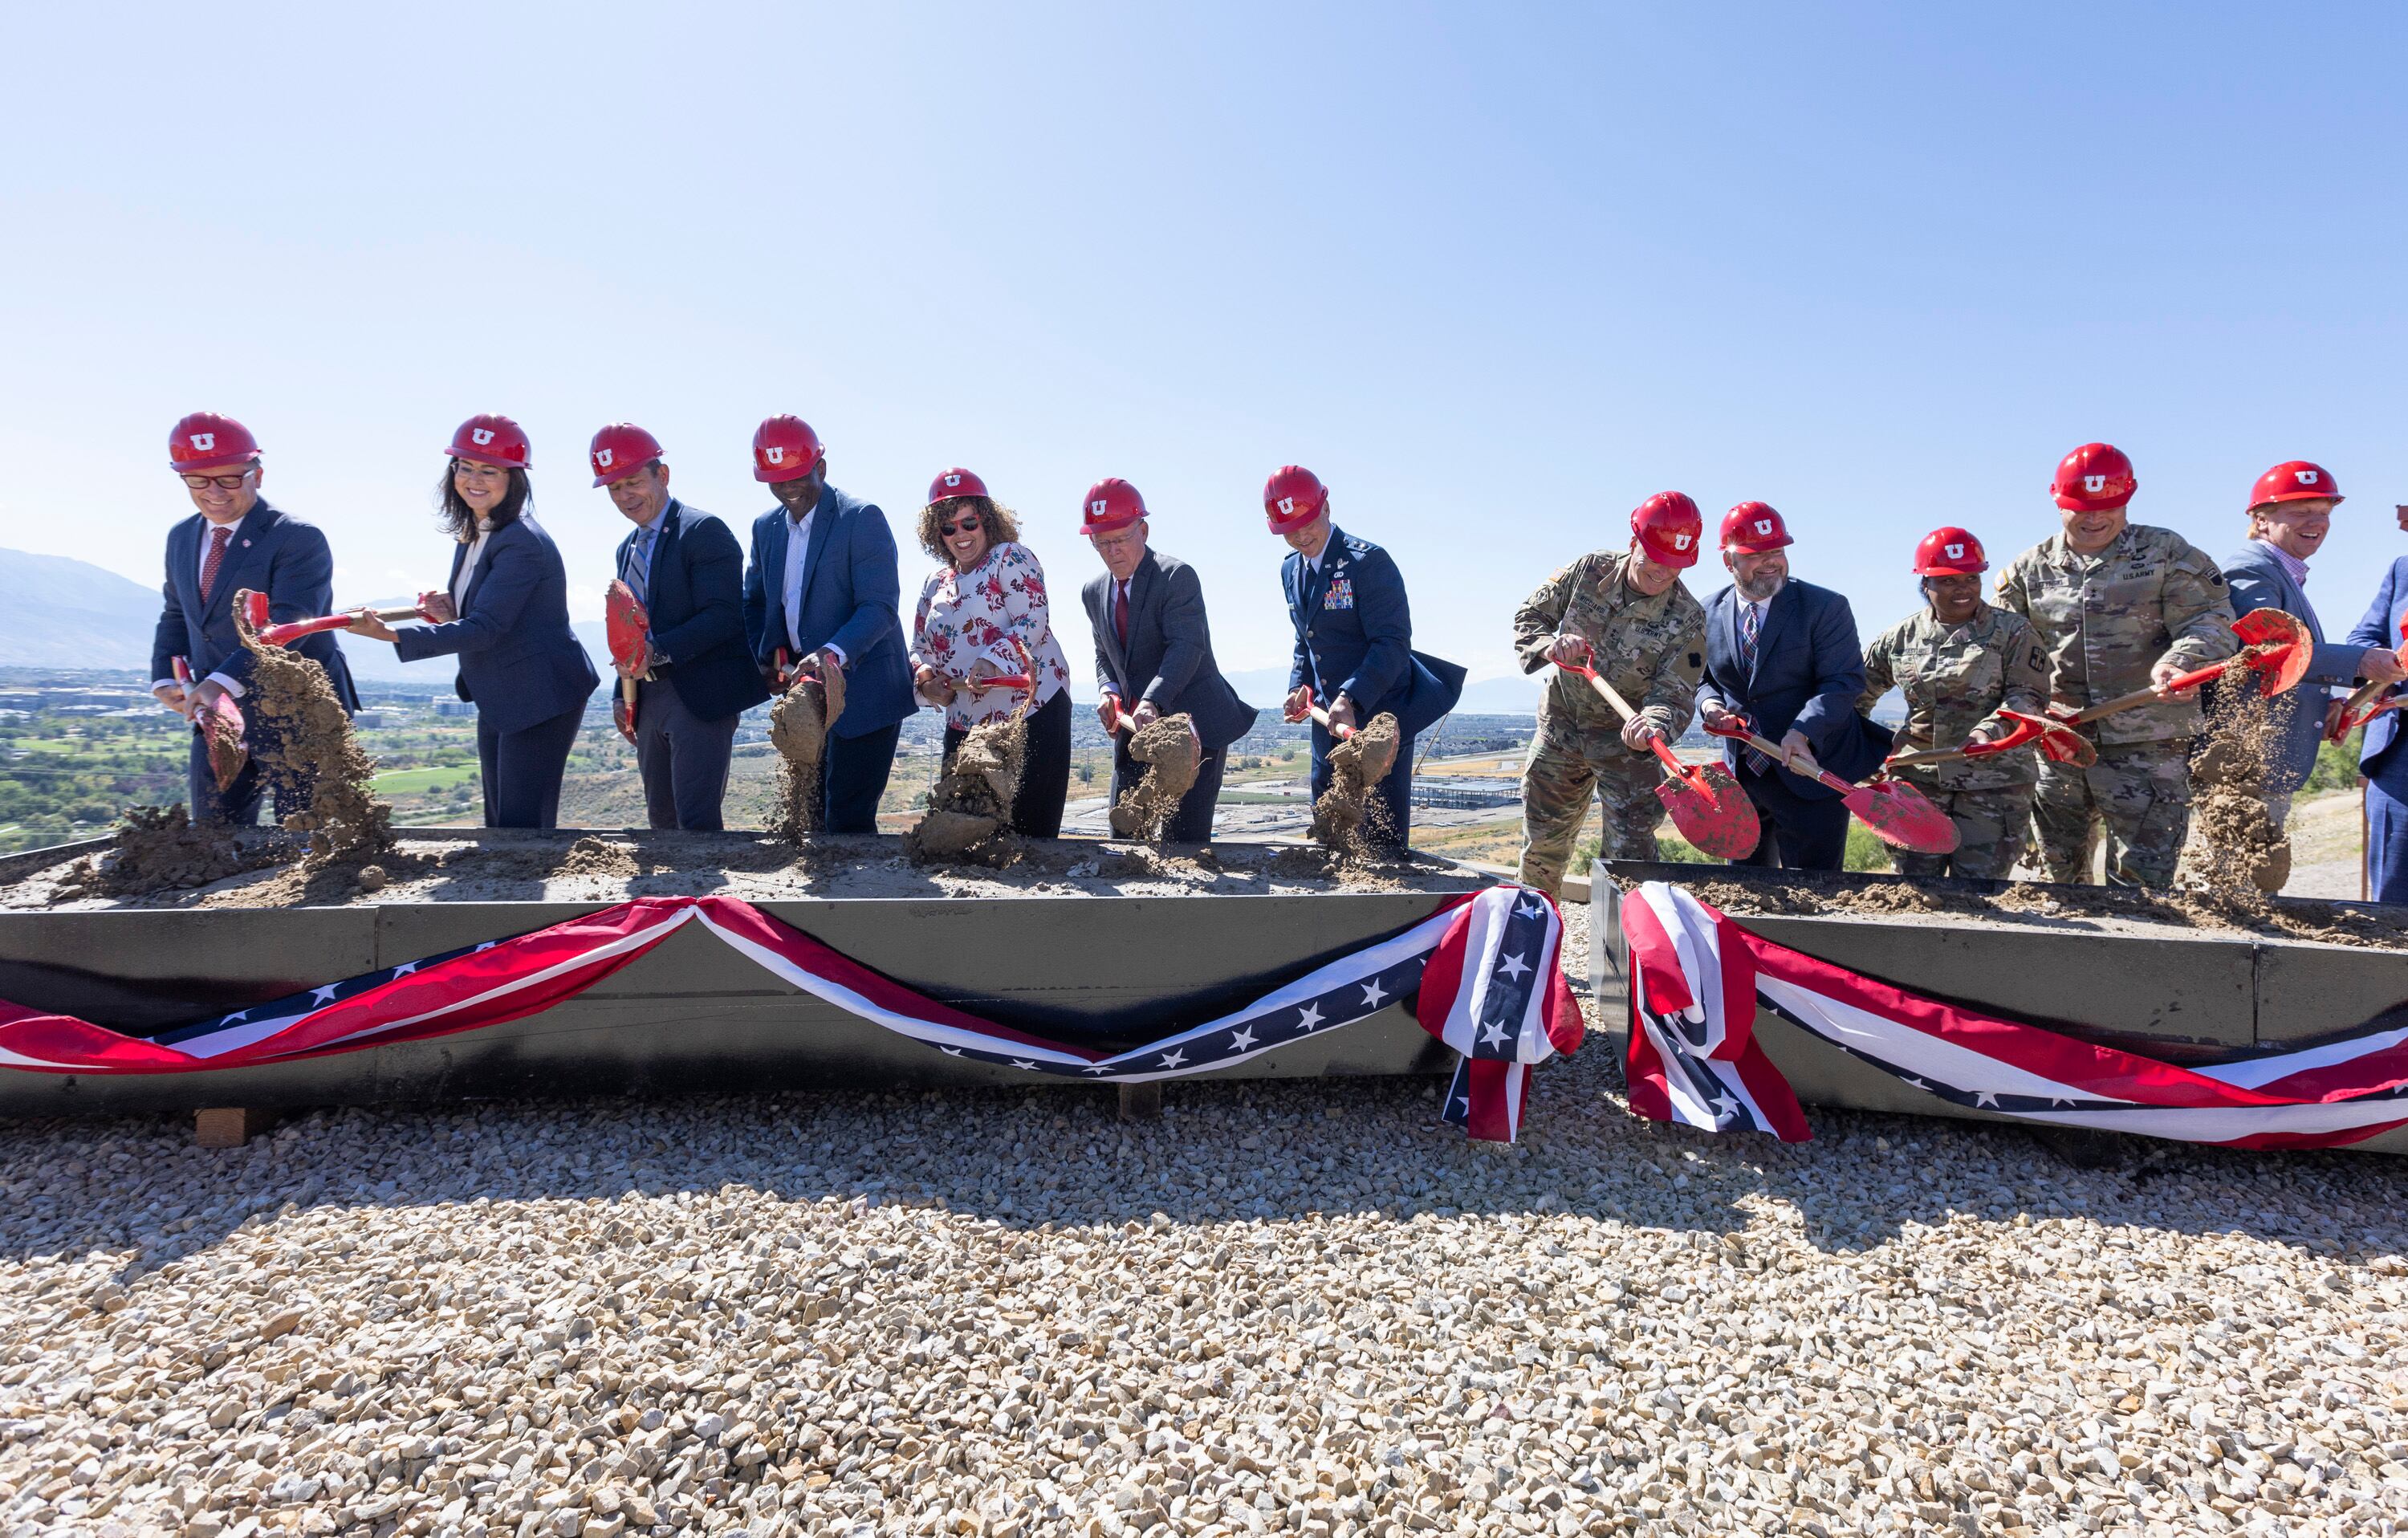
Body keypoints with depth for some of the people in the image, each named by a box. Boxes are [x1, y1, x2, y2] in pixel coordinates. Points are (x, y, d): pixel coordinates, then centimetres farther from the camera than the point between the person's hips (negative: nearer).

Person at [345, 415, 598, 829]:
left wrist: (390, 633, -27)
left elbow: (485, 629, -23)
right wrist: (451, 614, -2)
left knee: (523, 824, -9)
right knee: (499, 823, 14)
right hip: (497, 701, 10)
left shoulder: (523, 542, -18)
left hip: (540, 698, -10)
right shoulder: (471, 536, 11)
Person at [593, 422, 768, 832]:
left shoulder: (705, 530, -9)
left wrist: (658, 652, -26)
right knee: (662, 818, 13)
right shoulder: (628, 548, 18)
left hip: (701, 694, -8)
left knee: (697, 819, -13)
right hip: (650, 700, 9)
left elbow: (724, 614, -18)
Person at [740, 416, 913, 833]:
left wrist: (833, 654, -34)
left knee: (848, 819, -8)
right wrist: (766, 659, -1)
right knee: (814, 815, 14)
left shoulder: (862, 518, -11)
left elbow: (880, 606, -19)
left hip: (862, 694, -7)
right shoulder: (766, 526, 11)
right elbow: (756, 602, 18)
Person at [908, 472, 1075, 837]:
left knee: (1028, 827, -5)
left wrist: (991, 661, -26)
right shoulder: (935, 585, 18)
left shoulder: (1010, 557, -1)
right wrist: (926, 678, -2)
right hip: (965, 724, 6)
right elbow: (919, 648, 20)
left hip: (1030, 712, -6)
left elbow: (1034, 622, -12)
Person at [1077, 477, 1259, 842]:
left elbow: (1187, 646, -24)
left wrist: (1152, 702, -38)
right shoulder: (1094, 592, 10)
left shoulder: (1177, 576, -12)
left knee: (1183, 839, -10)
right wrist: (1109, 691, -5)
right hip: (1134, 729, 7)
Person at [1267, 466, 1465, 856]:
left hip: (1379, 717, -7)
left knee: (1383, 840, -3)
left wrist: (1351, 698, -32)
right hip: (1327, 721, 8)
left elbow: (1393, 643, -22)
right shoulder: (1290, 570, 9)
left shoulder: (1369, 561, -15)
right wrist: (1300, 686, 3)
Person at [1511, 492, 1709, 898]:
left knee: (1629, 850, -6)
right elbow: (1528, 617, -2)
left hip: (1626, 741, -3)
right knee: (1542, 838, 15)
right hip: (1560, 724, 3)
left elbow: (1674, 694, -21)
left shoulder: (1688, 619, -18)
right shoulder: (1591, 570, -11)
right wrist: (1550, 646, -24)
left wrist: (1654, 725, -45)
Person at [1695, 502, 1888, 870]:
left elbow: (1845, 681, -15)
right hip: (1741, 774, 5)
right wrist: (1710, 702, -10)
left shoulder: (1826, 608, -9)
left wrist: (1803, 731, -30)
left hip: (1810, 772, -4)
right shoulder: (1710, 612, 4)